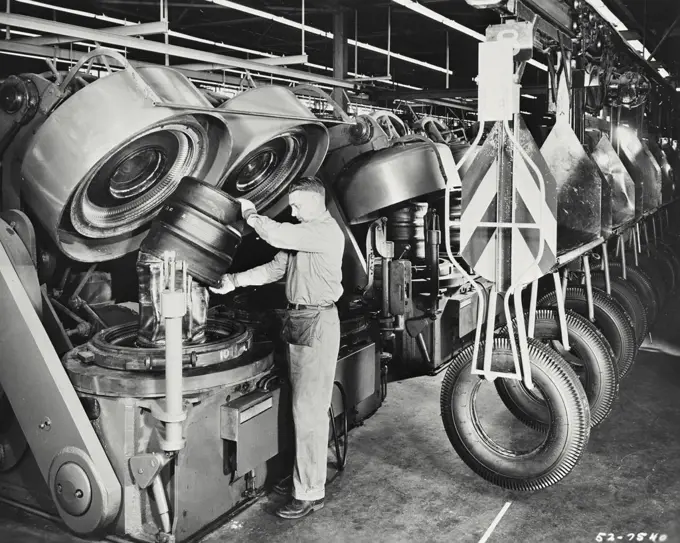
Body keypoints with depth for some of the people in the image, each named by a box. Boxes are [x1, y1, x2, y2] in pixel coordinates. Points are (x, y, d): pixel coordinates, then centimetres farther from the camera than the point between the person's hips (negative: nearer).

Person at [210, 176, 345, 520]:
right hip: (298, 321, 10)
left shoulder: (326, 231, -15)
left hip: (317, 323, -10)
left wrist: (251, 214, -5)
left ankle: (310, 493, 1)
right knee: (304, 405, 16)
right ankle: (309, 472, 28)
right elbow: (275, 268, 16)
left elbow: (276, 235, -24)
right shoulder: (305, 233, 16)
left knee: (309, 409, -7)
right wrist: (235, 280, 9)